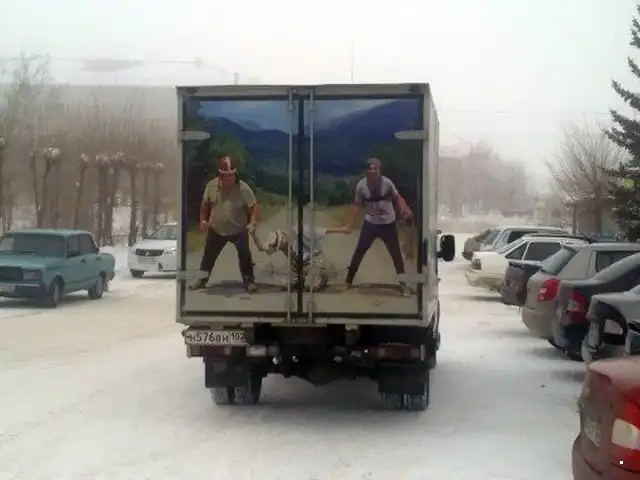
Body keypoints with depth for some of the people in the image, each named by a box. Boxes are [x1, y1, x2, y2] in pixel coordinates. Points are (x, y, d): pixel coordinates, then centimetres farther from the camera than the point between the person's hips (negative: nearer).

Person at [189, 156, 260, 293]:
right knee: (208, 254, 12)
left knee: (245, 256, -6)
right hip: (216, 230, 3)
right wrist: (203, 220, 3)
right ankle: (202, 279, 28)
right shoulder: (212, 185, -9)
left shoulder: (243, 188, -21)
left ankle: (249, 281, 11)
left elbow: (254, 206, -19)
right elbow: (205, 203, 6)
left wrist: (253, 223, -33)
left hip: (239, 231, -3)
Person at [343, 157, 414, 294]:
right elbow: (357, 205, 0)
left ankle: (403, 283, 16)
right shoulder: (361, 185, -11)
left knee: (396, 254, 4)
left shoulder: (386, 183, -16)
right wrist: (349, 224, -5)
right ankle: (348, 281, 16)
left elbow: (397, 198, -4)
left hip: (388, 224, -1)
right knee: (359, 252, 3)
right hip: (370, 223, 1)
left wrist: (406, 209, -23)